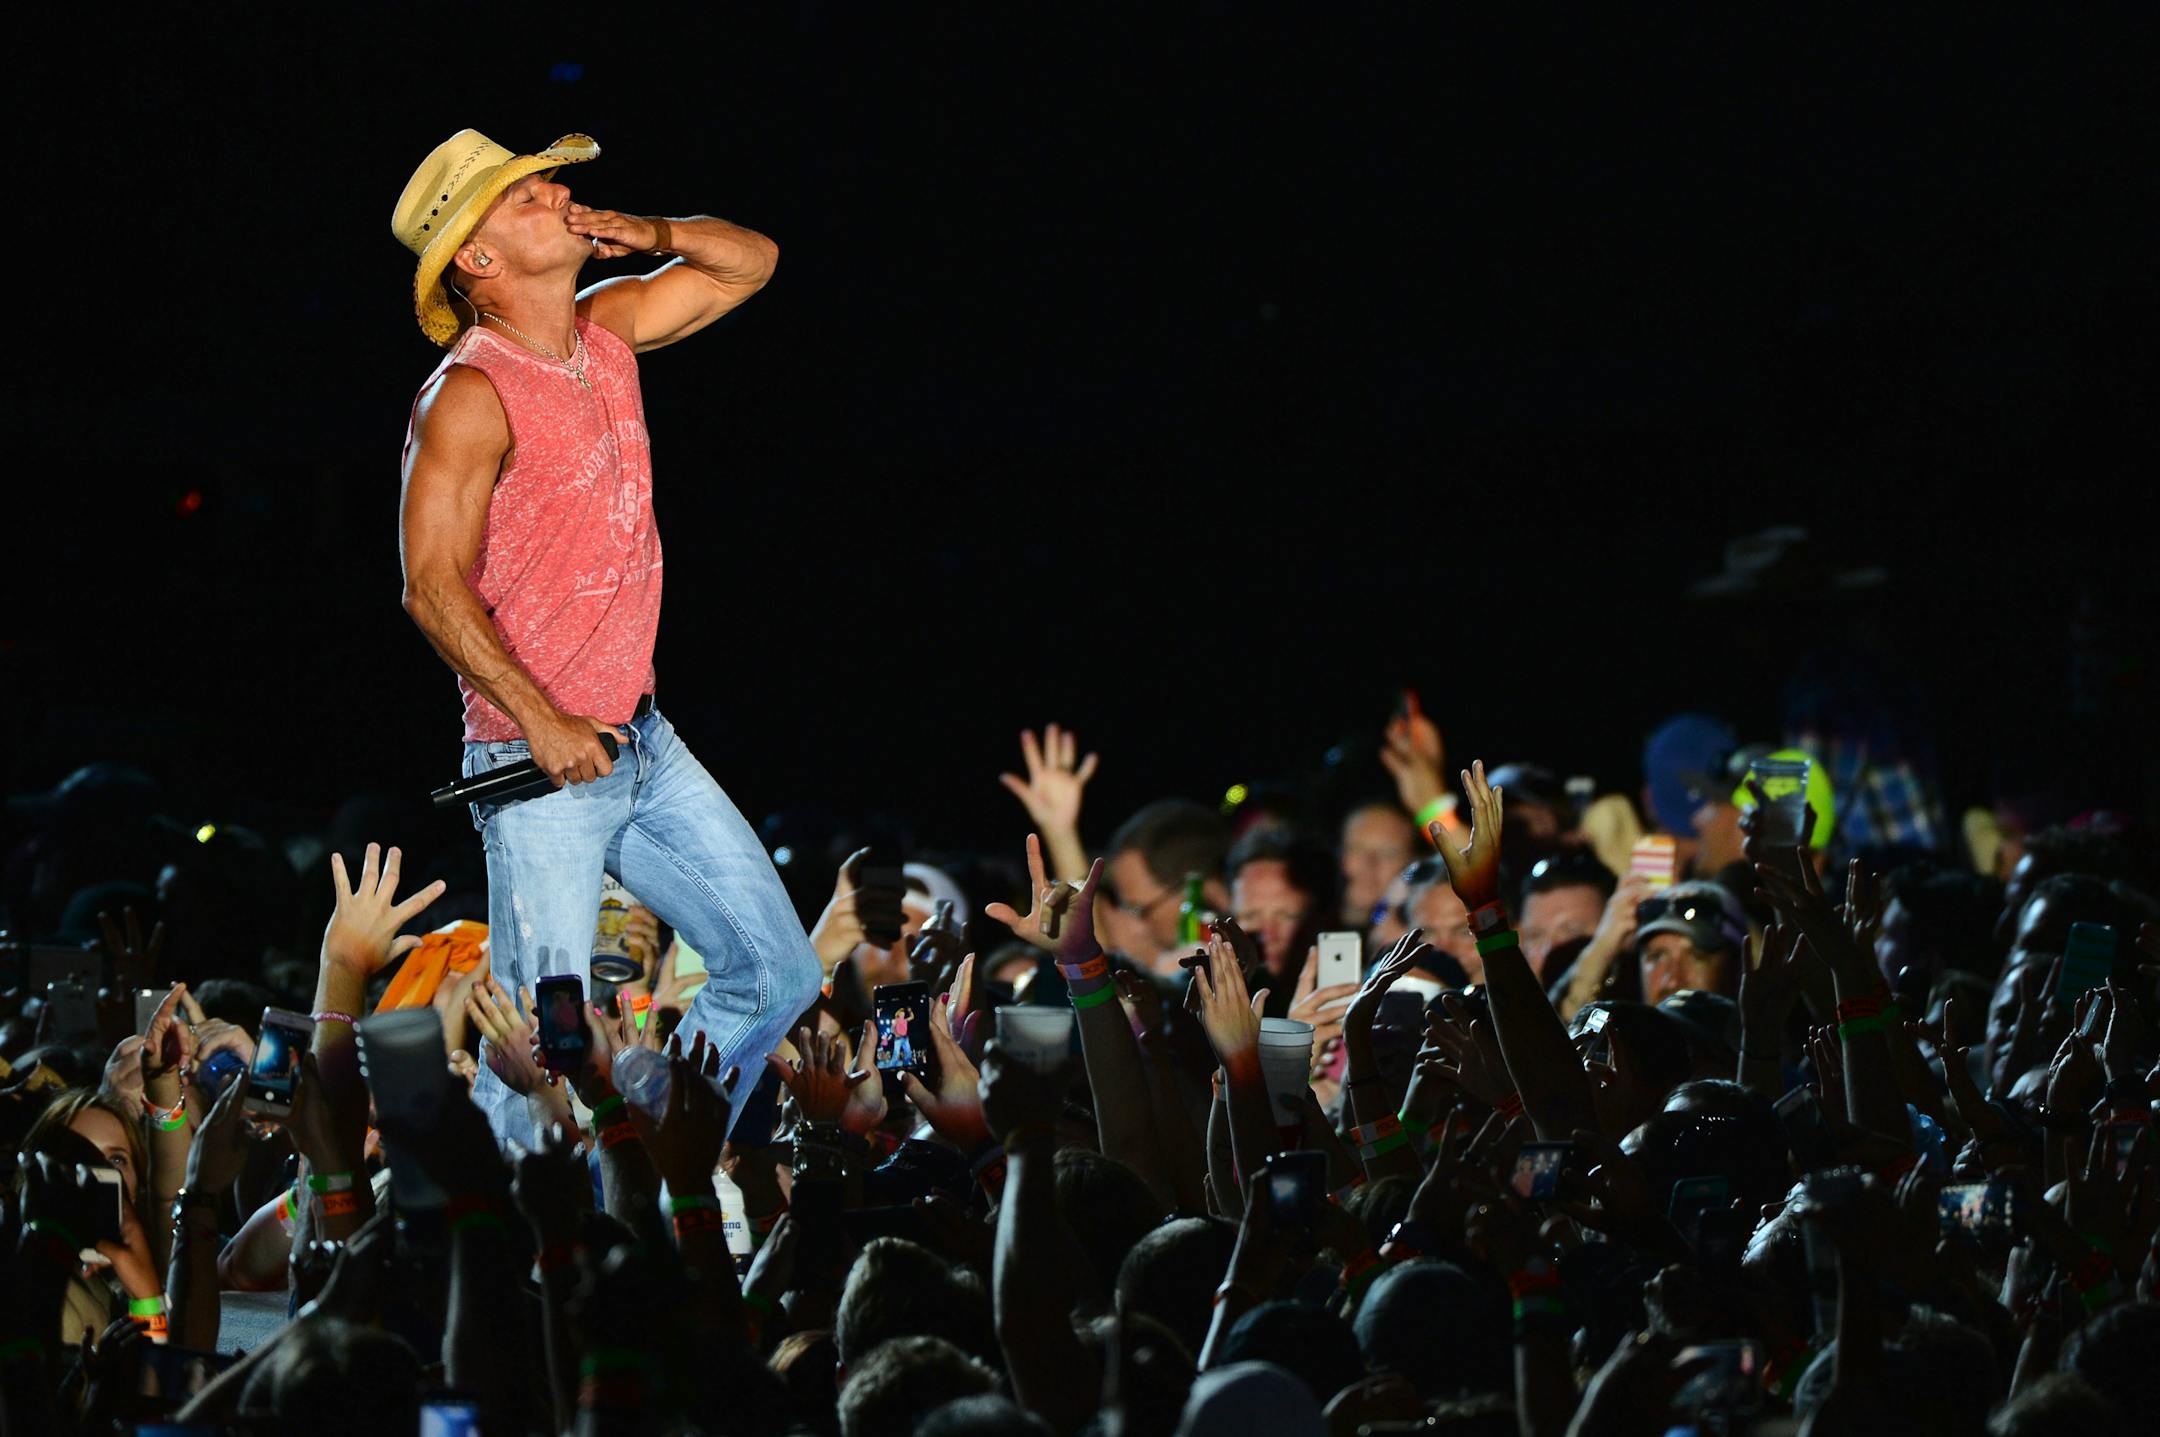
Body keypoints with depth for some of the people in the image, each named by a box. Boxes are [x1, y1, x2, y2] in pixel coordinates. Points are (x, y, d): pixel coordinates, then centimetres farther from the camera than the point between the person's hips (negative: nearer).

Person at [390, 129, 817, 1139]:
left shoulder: (605, 330, 9)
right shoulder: (470, 397, -14)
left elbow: (752, 262, 21)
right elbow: (433, 588, -19)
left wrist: (654, 237, 0)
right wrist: (543, 723, -24)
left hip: (643, 744, 8)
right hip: (540, 769, -8)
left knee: (777, 974, 9)